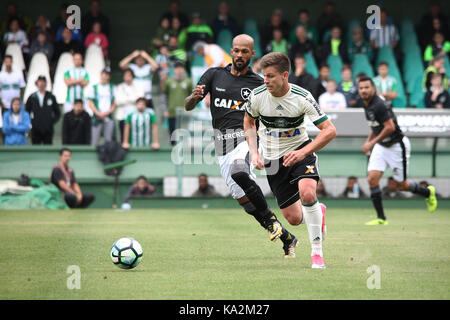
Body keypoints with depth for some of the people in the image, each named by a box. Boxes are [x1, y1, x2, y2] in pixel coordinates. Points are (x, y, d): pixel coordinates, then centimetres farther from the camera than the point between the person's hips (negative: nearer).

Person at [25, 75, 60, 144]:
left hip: (48, 130, 0)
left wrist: (53, 121, 0)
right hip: (36, 129, 0)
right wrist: (30, 123, 0)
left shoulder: (51, 97, 5)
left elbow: (58, 113, 11)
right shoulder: (32, 97, 5)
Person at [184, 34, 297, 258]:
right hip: (222, 146, 3)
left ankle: (270, 218, -19)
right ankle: (286, 238, 14)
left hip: (246, 139, -3)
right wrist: (194, 96, -16)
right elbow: (188, 106, 5)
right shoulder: (214, 75, 10)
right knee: (245, 201, 0)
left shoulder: (258, 84, 6)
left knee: (238, 172, -36)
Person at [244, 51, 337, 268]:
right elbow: (249, 122, 11)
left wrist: (303, 152, -31)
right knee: (294, 218, -1)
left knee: (307, 193, -32)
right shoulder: (257, 96, -12)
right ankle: (318, 212, 37)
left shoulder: (302, 97, -19)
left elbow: (330, 130, -19)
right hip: (273, 159, 3)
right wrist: (254, 153, -2)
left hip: (300, 151, -2)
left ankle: (317, 251, -16)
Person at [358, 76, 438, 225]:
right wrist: (369, 140, 13)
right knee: (372, 178, -9)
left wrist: (372, 143, -23)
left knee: (402, 185, 3)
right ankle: (381, 218, -4)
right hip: (381, 146, 8)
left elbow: (390, 127, -27)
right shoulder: (367, 106, 5)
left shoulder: (379, 105, -24)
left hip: (397, 145, -8)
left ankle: (428, 192, 32)